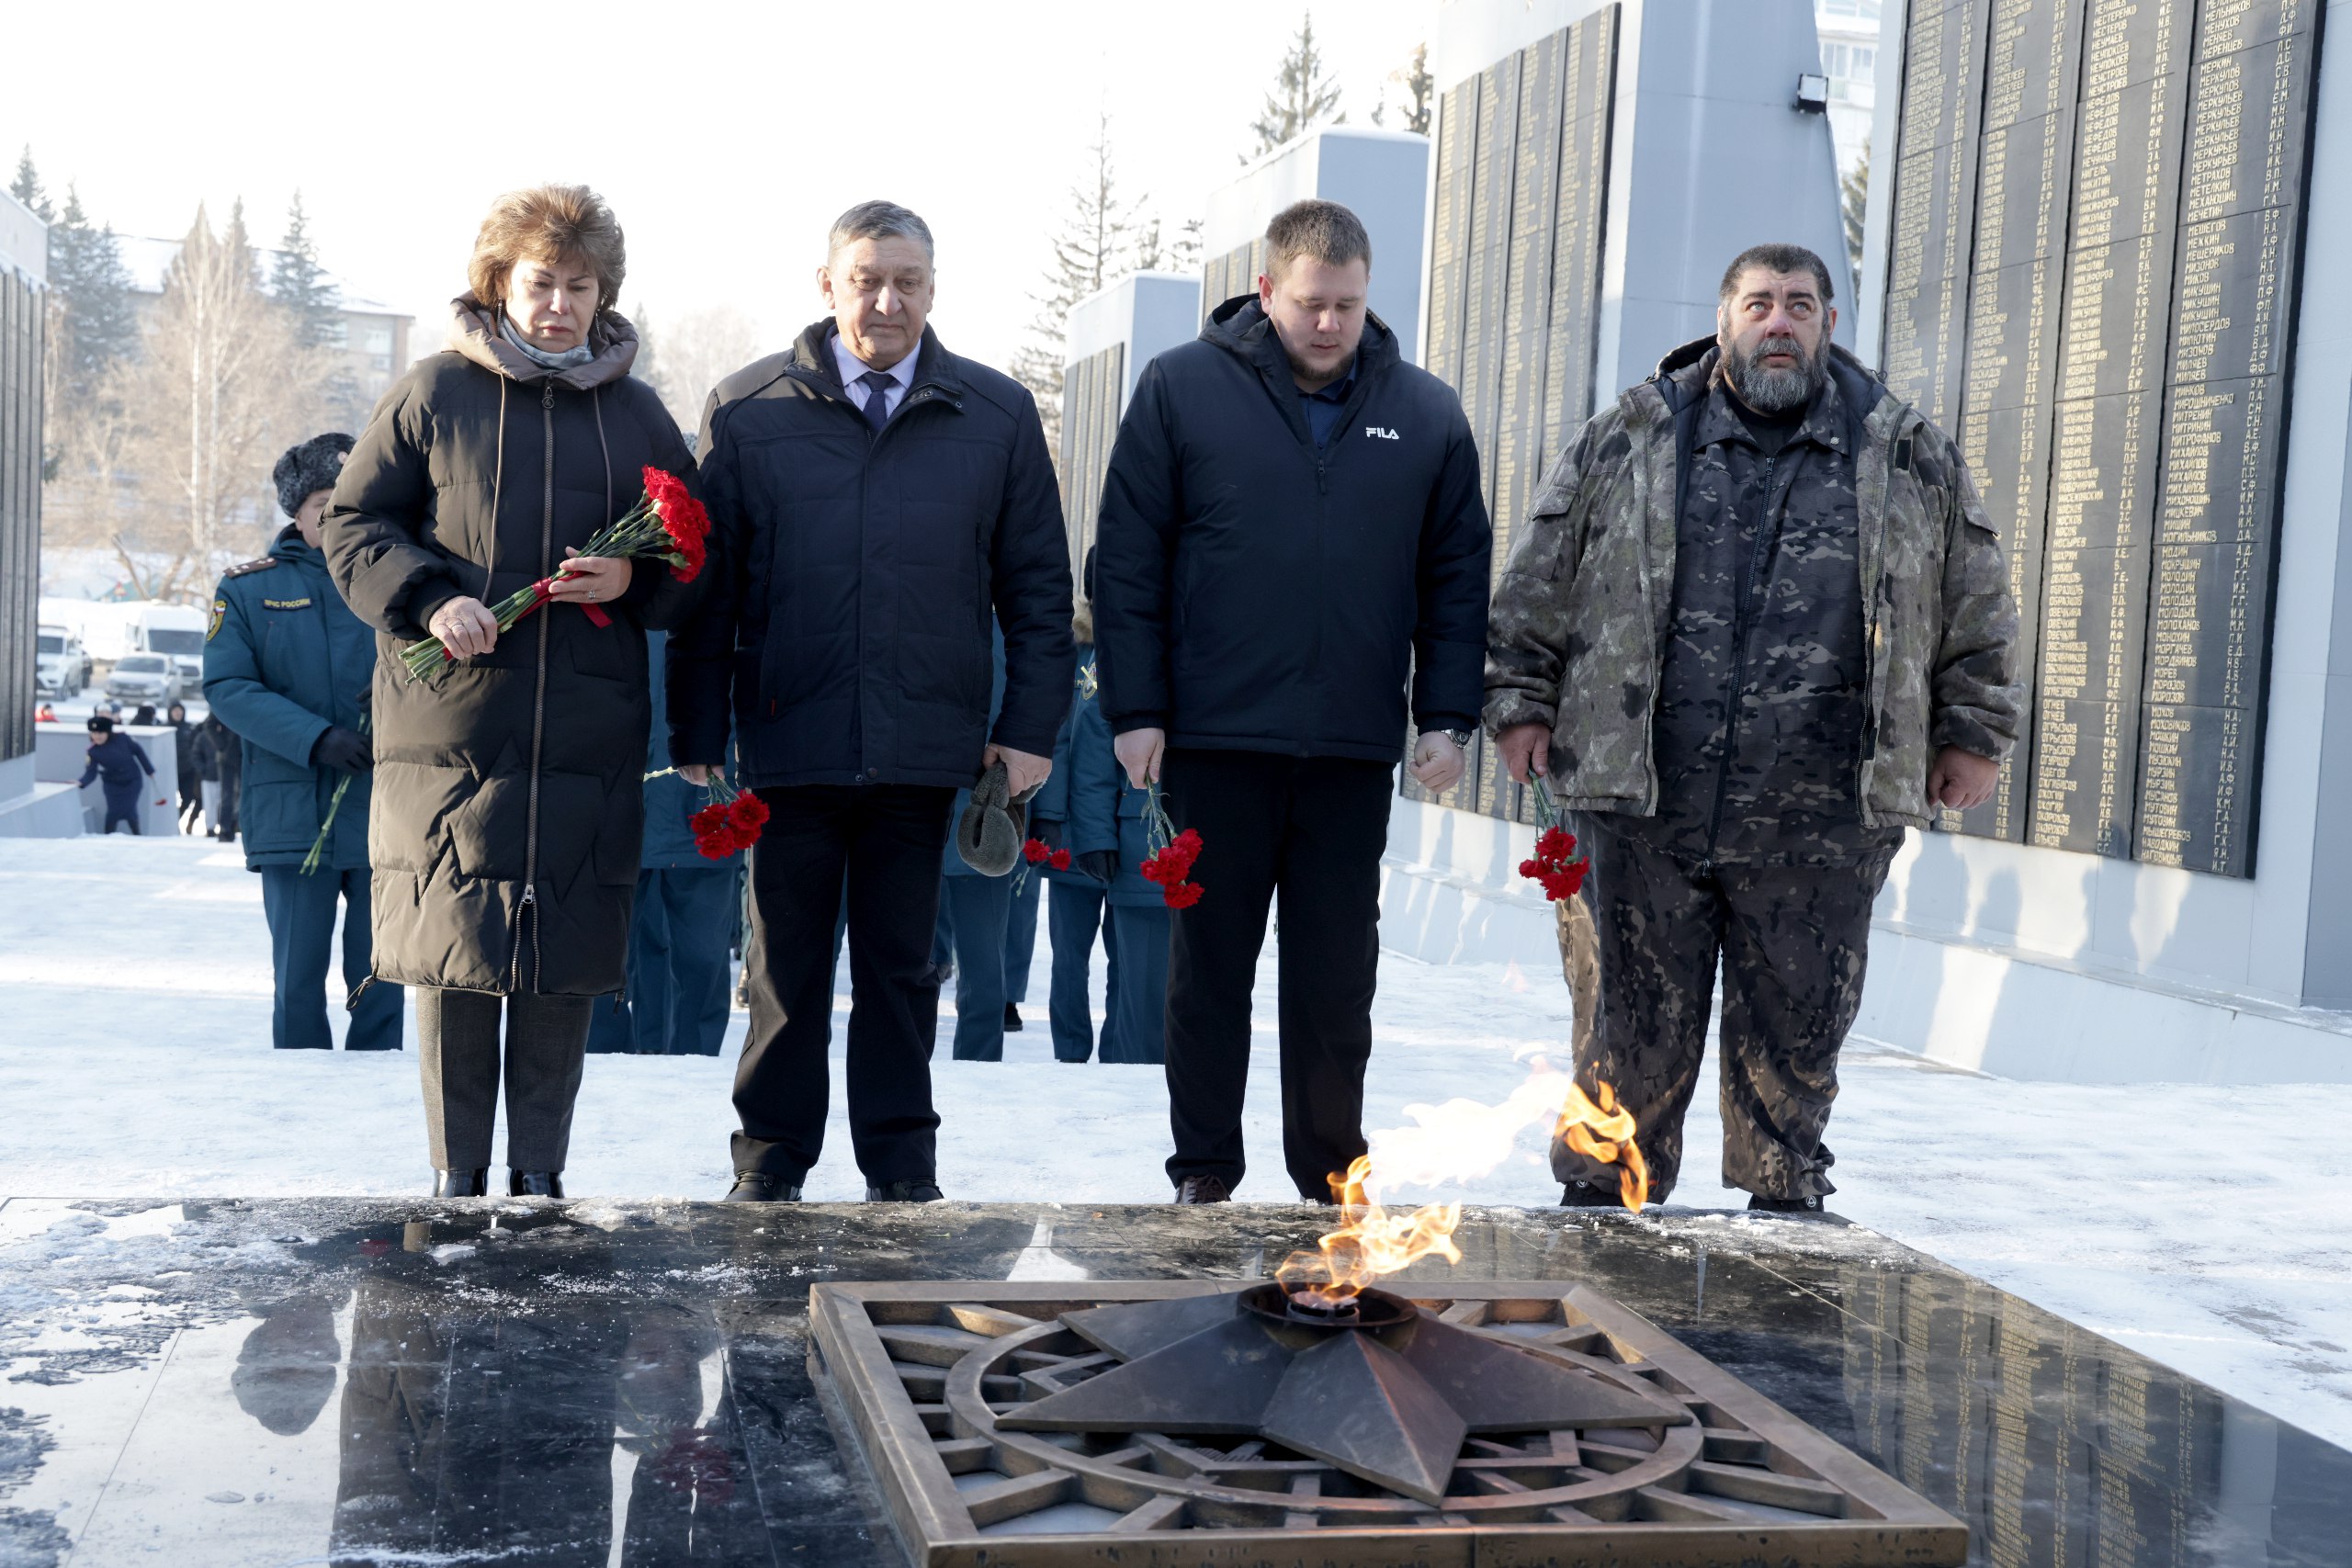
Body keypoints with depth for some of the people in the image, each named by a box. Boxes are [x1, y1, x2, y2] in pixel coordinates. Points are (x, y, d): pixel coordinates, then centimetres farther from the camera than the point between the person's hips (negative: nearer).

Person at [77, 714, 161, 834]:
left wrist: (149, 770, 1)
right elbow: (91, 772, -23)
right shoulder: (94, 751, -17)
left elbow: (138, 751, -5)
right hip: (112, 784, 1)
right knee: (113, 812, -5)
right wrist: (81, 782, -44)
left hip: (133, 781, -1)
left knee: (129, 810, -2)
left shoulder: (121, 738, -19)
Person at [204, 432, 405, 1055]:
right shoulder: (248, 588, 7)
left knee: (380, 979, 4)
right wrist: (315, 738, -15)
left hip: (386, 812, 1)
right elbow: (226, 686, -2)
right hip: (294, 811, -1)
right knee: (298, 979, 3)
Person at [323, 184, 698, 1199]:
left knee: (570, 959, 4)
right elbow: (352, 524, 7)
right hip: (450, 724, -2)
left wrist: (631, 580, -5)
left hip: (591, 730, 2)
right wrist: (429, 599, -10)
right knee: (453, 949, 1)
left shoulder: (636, 413, 13)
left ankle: (539, 1168, 16)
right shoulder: (435, 393, 5)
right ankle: (457, 1173, 13)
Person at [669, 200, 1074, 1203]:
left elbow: (1037, 585, 9)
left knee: (900, 967, 10)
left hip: (925, 746, 1)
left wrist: (1030, 727, 2)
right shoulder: (748, 411, 4)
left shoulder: (997, 416, 6)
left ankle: (903, 1171, 20)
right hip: (791, 745, 0)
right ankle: (771, 1166, 21)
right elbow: (709, 583, 4)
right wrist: (697, 733, 1)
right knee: (786, 967, 8)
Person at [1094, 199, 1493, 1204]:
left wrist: (1449, 716, 2)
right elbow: (1128, 558, -2)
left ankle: (1331, 1176, 20)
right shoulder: (1183, 389, 0)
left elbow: (1458, 576, 10)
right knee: (1211, 966, 7)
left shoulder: (1426, 414, 7)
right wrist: (1135, 709, -6)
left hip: (1354, 746, 2)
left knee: (1338, 975, 8)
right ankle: (1204, 1175, 18)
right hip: (1215, 737, -1)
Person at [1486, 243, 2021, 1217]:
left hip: (1820, 823, 1)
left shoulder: (1912, 459, 10)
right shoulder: (1629, 440, 8)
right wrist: (1520, 700, 5)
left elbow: (1977, 608, 15)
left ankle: (1784, 1210, 24)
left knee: (1797, 1036, 8)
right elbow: (1535, 587, 11)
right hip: (1646, 808, 0)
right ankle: (1599, 1209, 20)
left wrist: (1970, 734, 11)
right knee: (1638, 1027, 7)